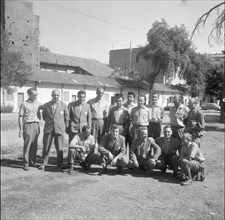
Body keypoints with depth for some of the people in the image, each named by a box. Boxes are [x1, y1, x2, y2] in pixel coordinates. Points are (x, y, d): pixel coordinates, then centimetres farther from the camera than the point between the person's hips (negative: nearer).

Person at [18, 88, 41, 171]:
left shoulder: (38, 103, 11)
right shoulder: (24, 104, -2)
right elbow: (20, 117, -3)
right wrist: (20, 129, -8)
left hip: (36, 125, 5)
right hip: (28, 125, -4)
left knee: (34, 145, 8)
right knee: (27, 145, -4)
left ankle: (32, 162, 19)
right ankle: (26, 164, 3)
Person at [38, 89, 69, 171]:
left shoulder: (63, 105, 0)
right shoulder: (46, 105, 3)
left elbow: (66, 117, 10)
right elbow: (44, 116, 17)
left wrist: (65, 126, 14)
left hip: (59, 129, -1)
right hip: (48, 129, 1)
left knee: (60, 148, 2)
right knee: (46, 147, 5)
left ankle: (60, 165, 15)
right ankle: (44, 163, 20)